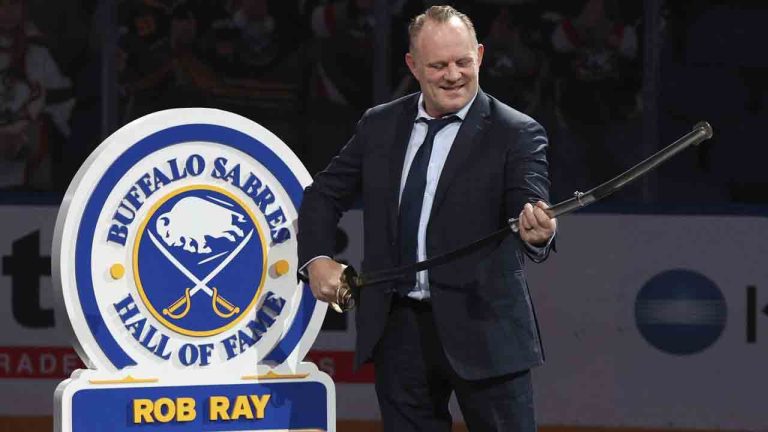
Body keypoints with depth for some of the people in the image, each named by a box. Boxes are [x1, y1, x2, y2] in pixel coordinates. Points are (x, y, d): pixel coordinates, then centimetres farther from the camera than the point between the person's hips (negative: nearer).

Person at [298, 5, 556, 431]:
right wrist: (317, 259, 3)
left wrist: (537, 232, -44)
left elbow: (529, 202, -20)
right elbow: (325, 194, 19)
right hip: (398, 330, 4)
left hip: (482, 330, -4)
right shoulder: (380, 125, 9)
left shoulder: (516, 134, -5)